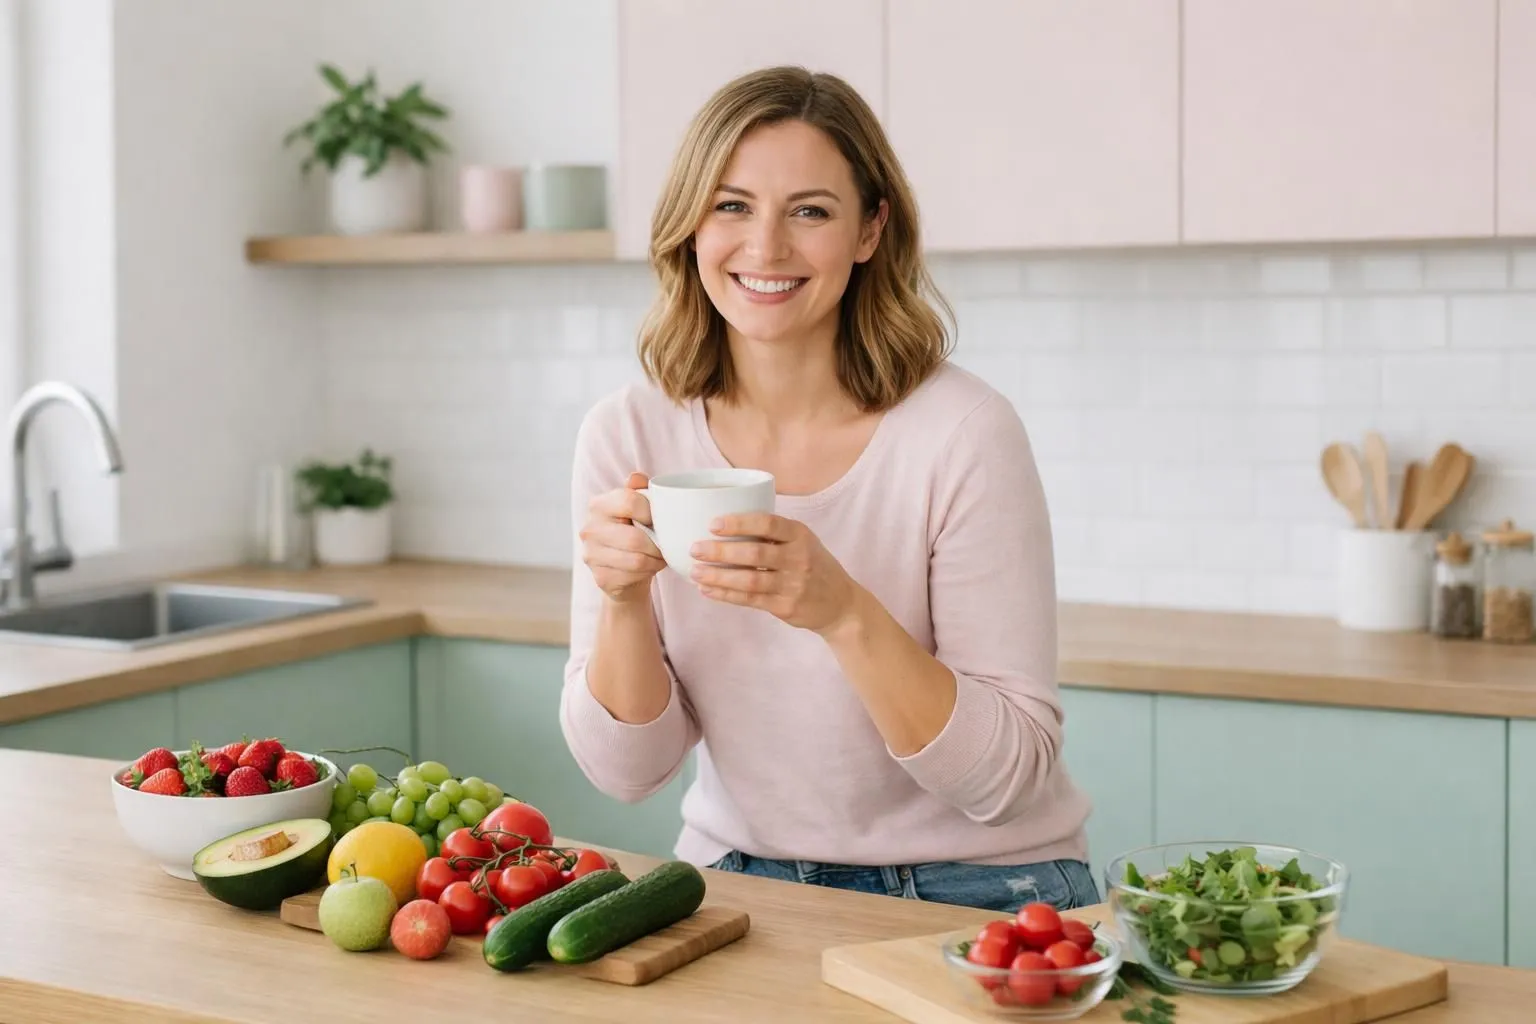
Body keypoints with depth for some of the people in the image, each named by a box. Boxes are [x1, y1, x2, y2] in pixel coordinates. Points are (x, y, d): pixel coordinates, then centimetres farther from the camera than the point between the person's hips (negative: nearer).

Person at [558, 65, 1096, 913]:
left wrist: (844, 613, -30)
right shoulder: (626, 436, -5)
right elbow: (627, 768, -4)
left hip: (973, 897, -2)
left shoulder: (965, 435, -16)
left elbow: (1011, 779, -16)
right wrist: (623, 601, -22)